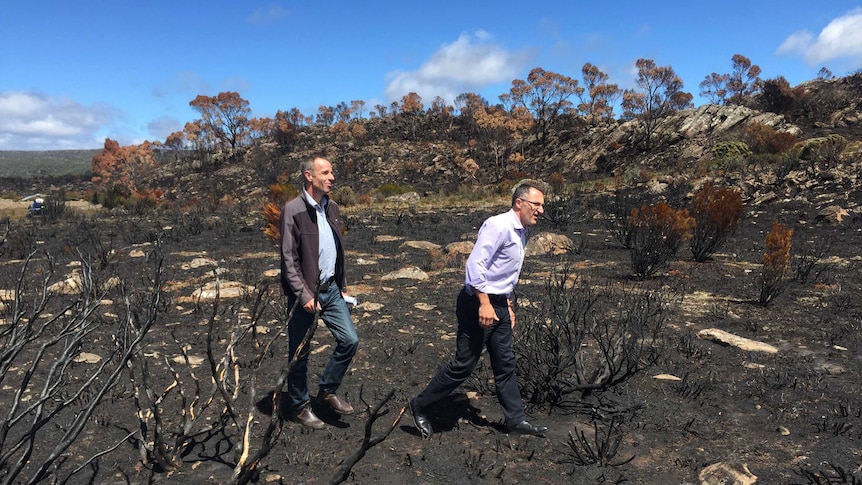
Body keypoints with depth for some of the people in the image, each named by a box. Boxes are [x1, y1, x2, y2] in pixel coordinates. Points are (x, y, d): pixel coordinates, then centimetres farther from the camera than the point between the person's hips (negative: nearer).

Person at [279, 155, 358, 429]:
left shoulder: (332, 208, 8)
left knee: (350, 340, 4)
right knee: (300, 354, 7)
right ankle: (298, 406, 27)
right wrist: (304, 295, -19)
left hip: (331, 289, 7)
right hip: (305, 293, -6)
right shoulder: (293, 210, -14)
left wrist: (341, 285, 15)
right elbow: (289, 260, -15)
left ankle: (327, 391, 24)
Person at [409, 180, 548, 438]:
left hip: (498, 305, 10)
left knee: (505, 364, 14)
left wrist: (508, 306, 24)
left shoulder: (520, 233, 15)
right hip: (479, 303, -9)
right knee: (464, 364, -2)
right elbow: (475, 263, -25)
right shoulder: (498, 226, -17)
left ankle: (515, 419, 26)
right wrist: (484, 303, -27)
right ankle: (420, 406, 13)